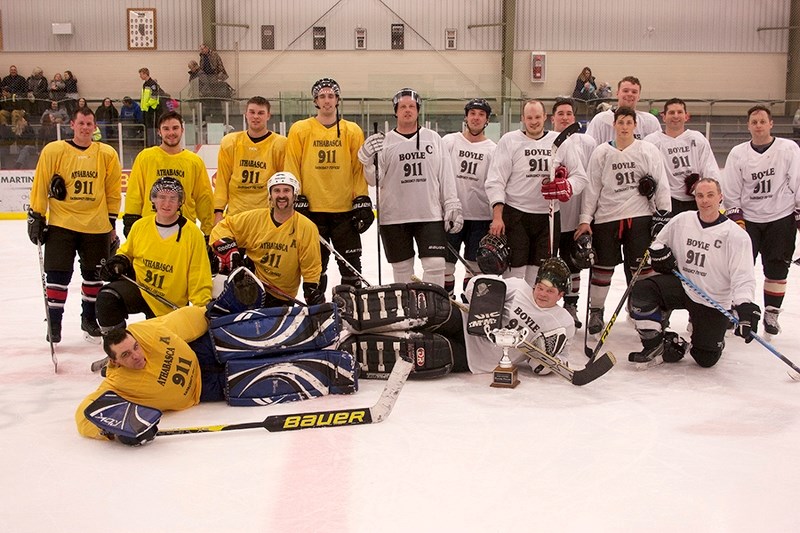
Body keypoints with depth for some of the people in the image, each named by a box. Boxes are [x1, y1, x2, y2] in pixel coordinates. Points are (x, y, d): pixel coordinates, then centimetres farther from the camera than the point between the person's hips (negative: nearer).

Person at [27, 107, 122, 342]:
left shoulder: (107, 154, 2)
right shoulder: (53, 151, -3)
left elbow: (113, 191, 8)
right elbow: (40, 186, 0)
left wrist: (112, 221, 8)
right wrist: (36, 216, -1)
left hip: (96, 226, 2)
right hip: (61, 224, -2)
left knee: (94, 275, 12)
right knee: (58, 275, -2)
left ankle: (89, 317, 29)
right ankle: (54, 322, 10)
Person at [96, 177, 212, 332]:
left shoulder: (193, 234, -12)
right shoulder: (140, 226, -2)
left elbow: (199, 278, -10)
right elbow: (126, 253, 18)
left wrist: (203, 309, -20)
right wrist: (118, 262, -5)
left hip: (169, 306, -1)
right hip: (138, 287, 2)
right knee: (107, 297, -26)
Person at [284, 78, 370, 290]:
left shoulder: (352, 131, 6)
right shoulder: (299, 130, 3)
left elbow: (359, 169, 5)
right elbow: (291, 168, 2)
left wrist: (362, 201, 0)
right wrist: (297, 200, -5)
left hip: (345, 210, 1)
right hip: (311, 210, 0)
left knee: (351, 263, 3)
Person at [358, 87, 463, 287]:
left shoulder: (433, 139, 7)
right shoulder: (384, 142, 3)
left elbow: (446, 176, 7)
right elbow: (375, 181, -3)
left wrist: (453, 207, 2)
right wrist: (368, 160, -21)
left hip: (430, 215, 0)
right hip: (394, 218, 0)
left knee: (435, 265, -6)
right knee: (402, 268, 9)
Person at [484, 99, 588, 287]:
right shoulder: (509, 140, -1)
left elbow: (580, 176, 7)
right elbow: (495, 181, -4)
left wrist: (566, 187, -15)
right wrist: (497, 216, -13)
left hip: (549, 217, 3)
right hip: (516, 215, -3)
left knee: (539, 272, 7)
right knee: (515, 270, -4)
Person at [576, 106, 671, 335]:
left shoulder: (649, 151, 2)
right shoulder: (601, 152, 3)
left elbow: (662, 185, 4)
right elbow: (592, 188, 3)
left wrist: (663, 214, -1)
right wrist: (585, 219, 0)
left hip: (640, 217, 0)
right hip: (606, 218, 1)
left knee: (641, 267, 0)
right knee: (603, 267, 5)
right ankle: (596, 311, 21)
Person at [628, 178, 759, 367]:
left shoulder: (736, 235, -14)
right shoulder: (682, 220, -3)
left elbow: (743, 277, -19)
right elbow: (658, 243, 13)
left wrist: (745, 307, -35)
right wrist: (660, 254, -11)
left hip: (713, 301, -2)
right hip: (681, 285, 3)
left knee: (706, 359, 0)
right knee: (642, 290, -25)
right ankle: (655, 346, -8)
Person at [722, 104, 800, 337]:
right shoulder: (738, 153, 0)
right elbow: (730, 190, 2)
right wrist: (735, 217, -5)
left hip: (781, 218, -1)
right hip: (747, 219, 1)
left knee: (777, 270, 5)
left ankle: (771, 313, 18)